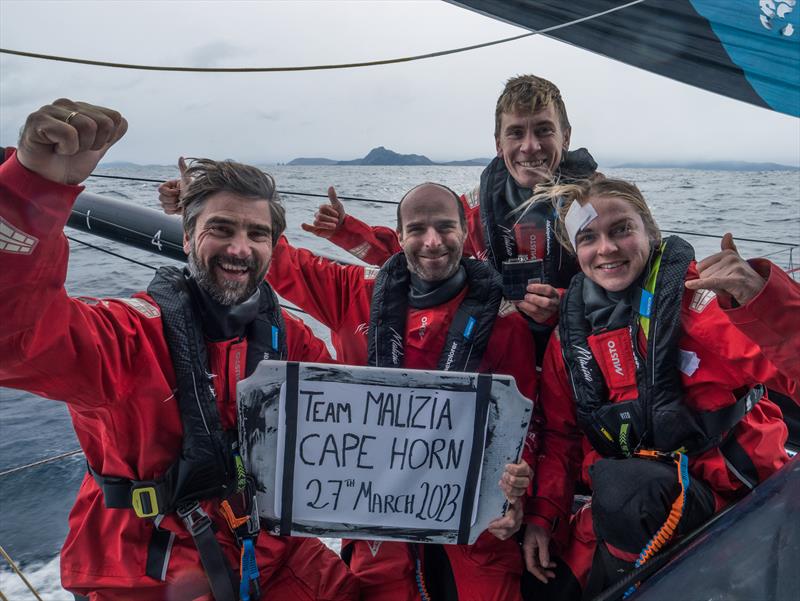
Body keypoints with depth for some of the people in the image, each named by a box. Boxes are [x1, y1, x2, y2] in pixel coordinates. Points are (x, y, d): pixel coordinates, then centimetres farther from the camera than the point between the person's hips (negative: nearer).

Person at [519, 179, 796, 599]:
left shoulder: (698, 294, -11)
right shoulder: (572, 329, 4)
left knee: (623, 488, -33)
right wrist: (542, 515, 4)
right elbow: (561, 433, 10)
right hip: (620, 482, 5)